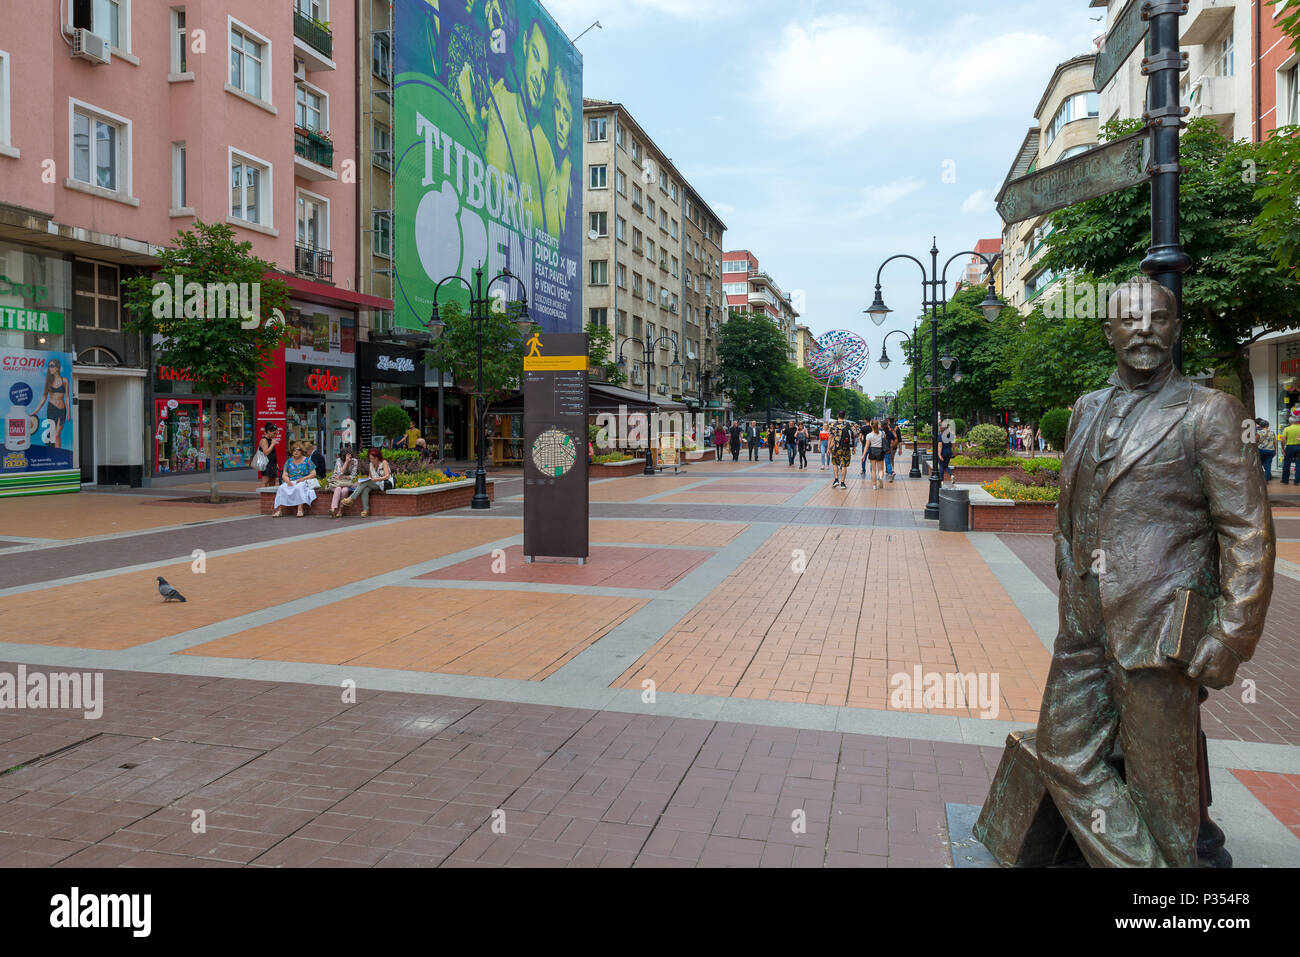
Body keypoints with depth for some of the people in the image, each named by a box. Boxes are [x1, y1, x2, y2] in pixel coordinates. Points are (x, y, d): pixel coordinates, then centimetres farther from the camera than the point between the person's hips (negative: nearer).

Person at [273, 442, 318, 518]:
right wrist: (288, 481, -12)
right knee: (282, 488, -28)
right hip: (291, 482, 3)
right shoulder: (289, 461, 15)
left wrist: (303, 478, -13)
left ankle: (300, 510, -44)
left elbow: (313, 474, 2)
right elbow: (284, 475, 11)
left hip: (303, 482, -3)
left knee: (299, 487, -38)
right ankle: (280, 509, -33)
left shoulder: (307, 461, 6)